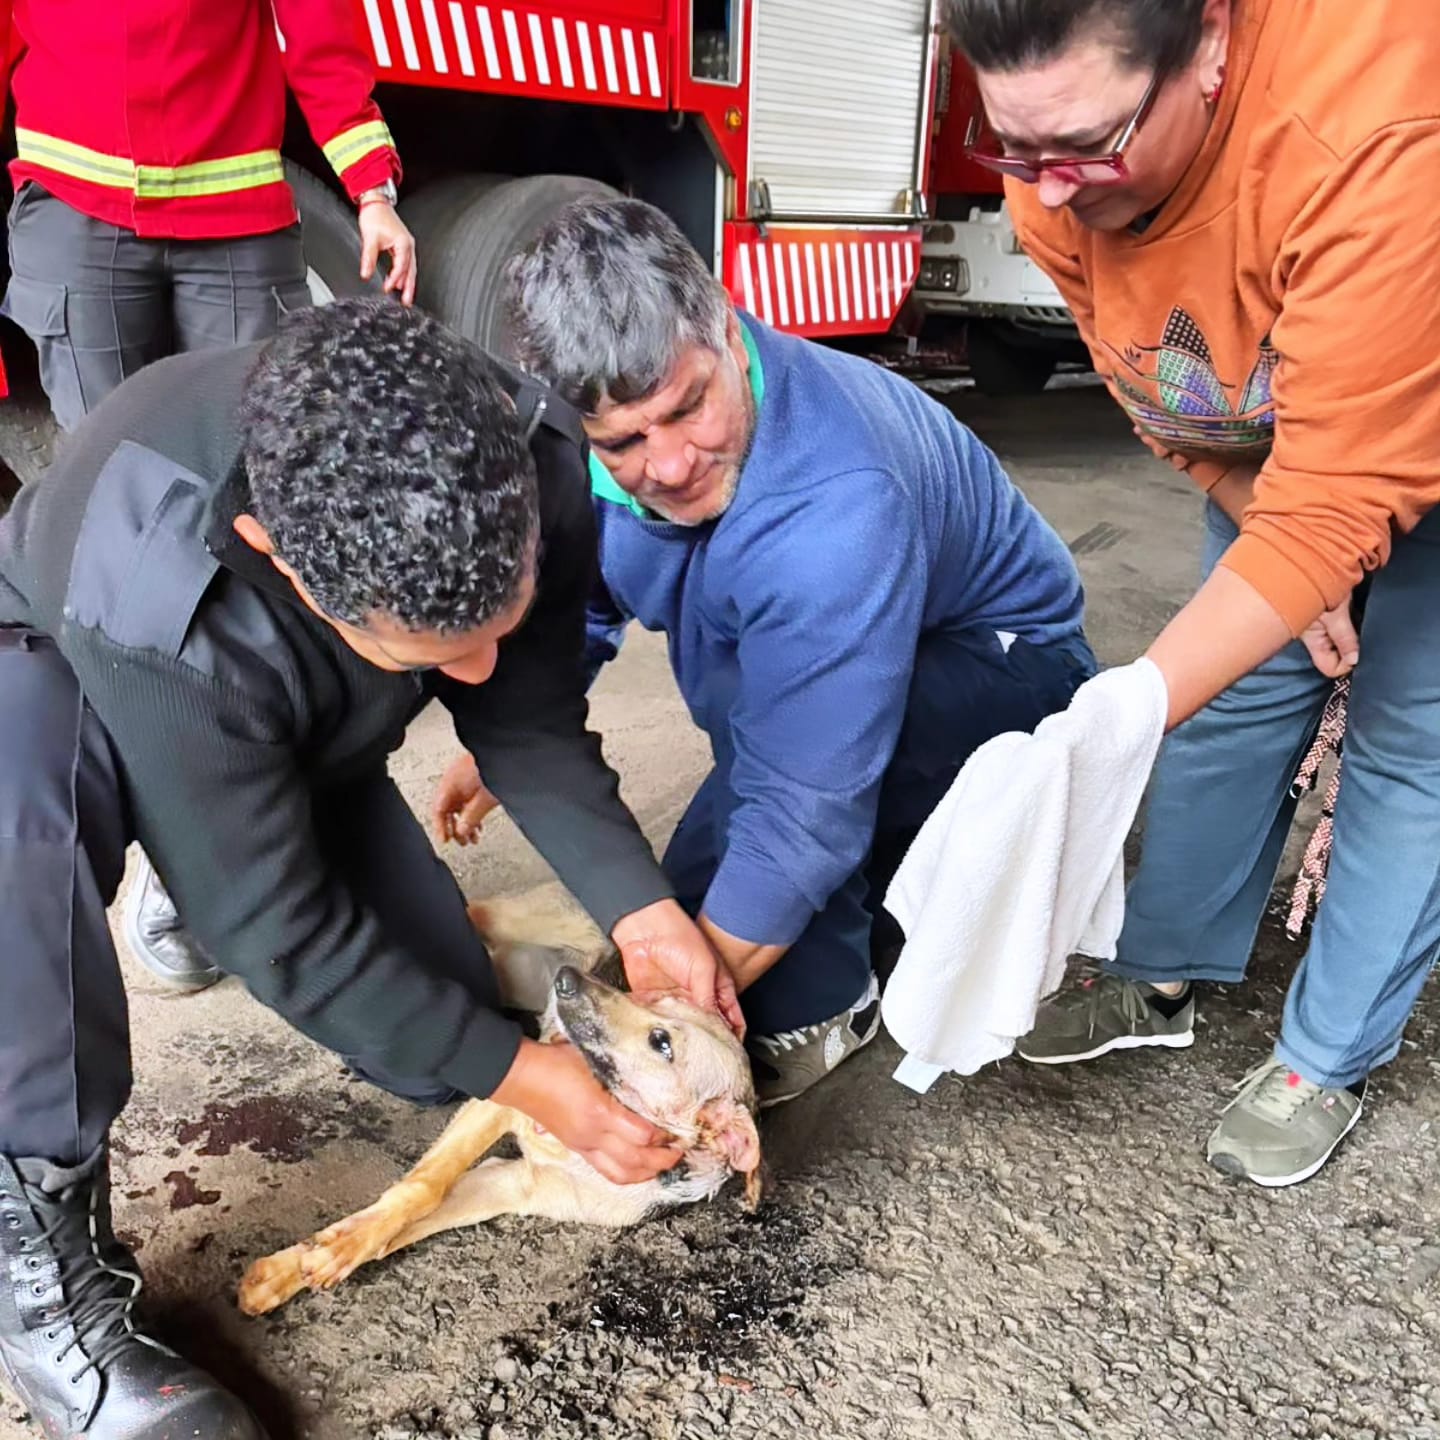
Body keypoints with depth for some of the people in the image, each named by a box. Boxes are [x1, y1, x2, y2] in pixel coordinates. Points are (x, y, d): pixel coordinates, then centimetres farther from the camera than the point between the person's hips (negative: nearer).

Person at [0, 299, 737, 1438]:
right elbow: (273, 924, -34)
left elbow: (528, 723, -17)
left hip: (307, 738, 4)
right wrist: (511, 1069, -28)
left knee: (446, 1030, -1)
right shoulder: (155, 613, -45)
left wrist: (638, 906, -27)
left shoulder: (528, 467, -32)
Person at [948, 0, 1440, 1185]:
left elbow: (1334, 510, -41)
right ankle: (1163, 979, 21)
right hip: (1267, 448, 5)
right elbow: (1170, 411, -8)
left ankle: (1327, 1062, 14)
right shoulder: (1058, 177, -23)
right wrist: (1279, 559, -14)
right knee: (1240, 690, 5)